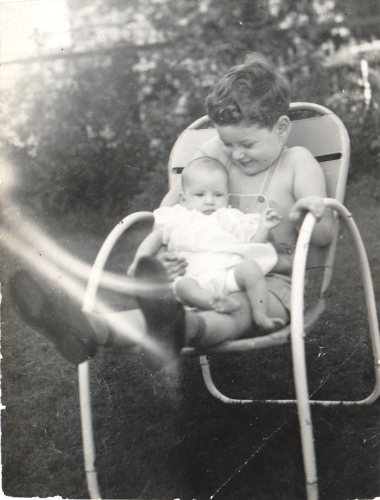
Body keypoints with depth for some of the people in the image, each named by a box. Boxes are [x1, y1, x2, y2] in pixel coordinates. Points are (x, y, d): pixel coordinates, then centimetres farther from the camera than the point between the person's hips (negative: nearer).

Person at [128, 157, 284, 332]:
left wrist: (263, 228, 5)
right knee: (182, 285, -33)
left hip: (231, 271, 1)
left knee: (250, 267, -29)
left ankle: (260, 315, -30)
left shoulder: (233, 219, 27)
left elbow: (253, 244, 22)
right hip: (198, 279, -1)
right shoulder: (177, 218, 27)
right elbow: (155, 238, 26)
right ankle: (215, 303, -55)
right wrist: (139, 260, 12)